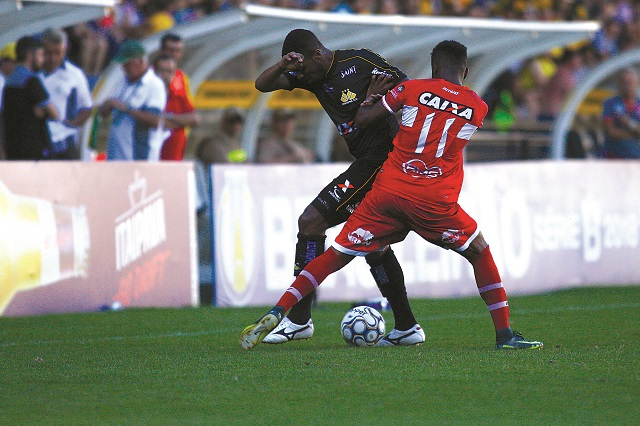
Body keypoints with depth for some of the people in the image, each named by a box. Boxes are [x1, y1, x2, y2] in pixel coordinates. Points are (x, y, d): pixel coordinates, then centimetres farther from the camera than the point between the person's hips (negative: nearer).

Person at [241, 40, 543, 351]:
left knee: (336, 256, 7)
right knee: (479, 253, 20)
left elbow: (360, 120, 6)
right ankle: (504, 334, 14)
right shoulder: (478, 107, 10)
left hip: (388, 193, 0)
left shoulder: (412, 89, 6)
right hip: (437, 203, 0)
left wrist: (370, 97, 28)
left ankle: (276, 313, -4)